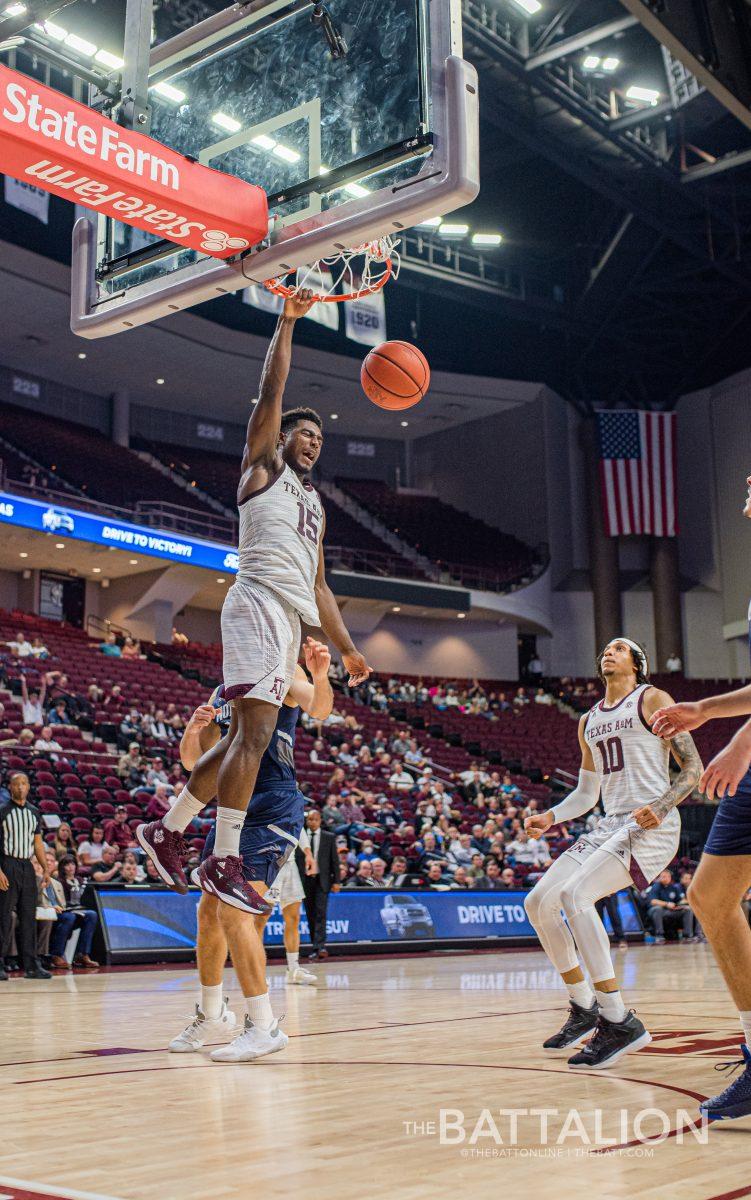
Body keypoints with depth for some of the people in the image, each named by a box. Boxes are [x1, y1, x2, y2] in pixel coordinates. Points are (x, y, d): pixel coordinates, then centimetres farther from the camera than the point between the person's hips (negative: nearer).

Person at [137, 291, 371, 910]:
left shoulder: (314, 503, 31)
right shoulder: (263, 465, 12)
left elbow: (318, 585, 29)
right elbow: (271, 391, -2)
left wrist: (347, 648, 24)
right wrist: (287, 321, -5)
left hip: (291, 617, 8)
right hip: (259, 603, -8)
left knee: (249, 737, 7)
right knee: (255, 732, -18)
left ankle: (166, 830, 16)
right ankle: (224, 860, -18)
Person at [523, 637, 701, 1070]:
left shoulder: (653, 700, 0)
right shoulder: (589, 720, 21)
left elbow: (694, 767, -5)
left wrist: (660, 806, -21)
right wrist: (550, 818, 7)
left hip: (651, 826, -8)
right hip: (609, 825, 8)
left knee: (575, 894, -27)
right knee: (539, 901, -2)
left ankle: (619, 1022, -20)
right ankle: (585, 1009, 11)